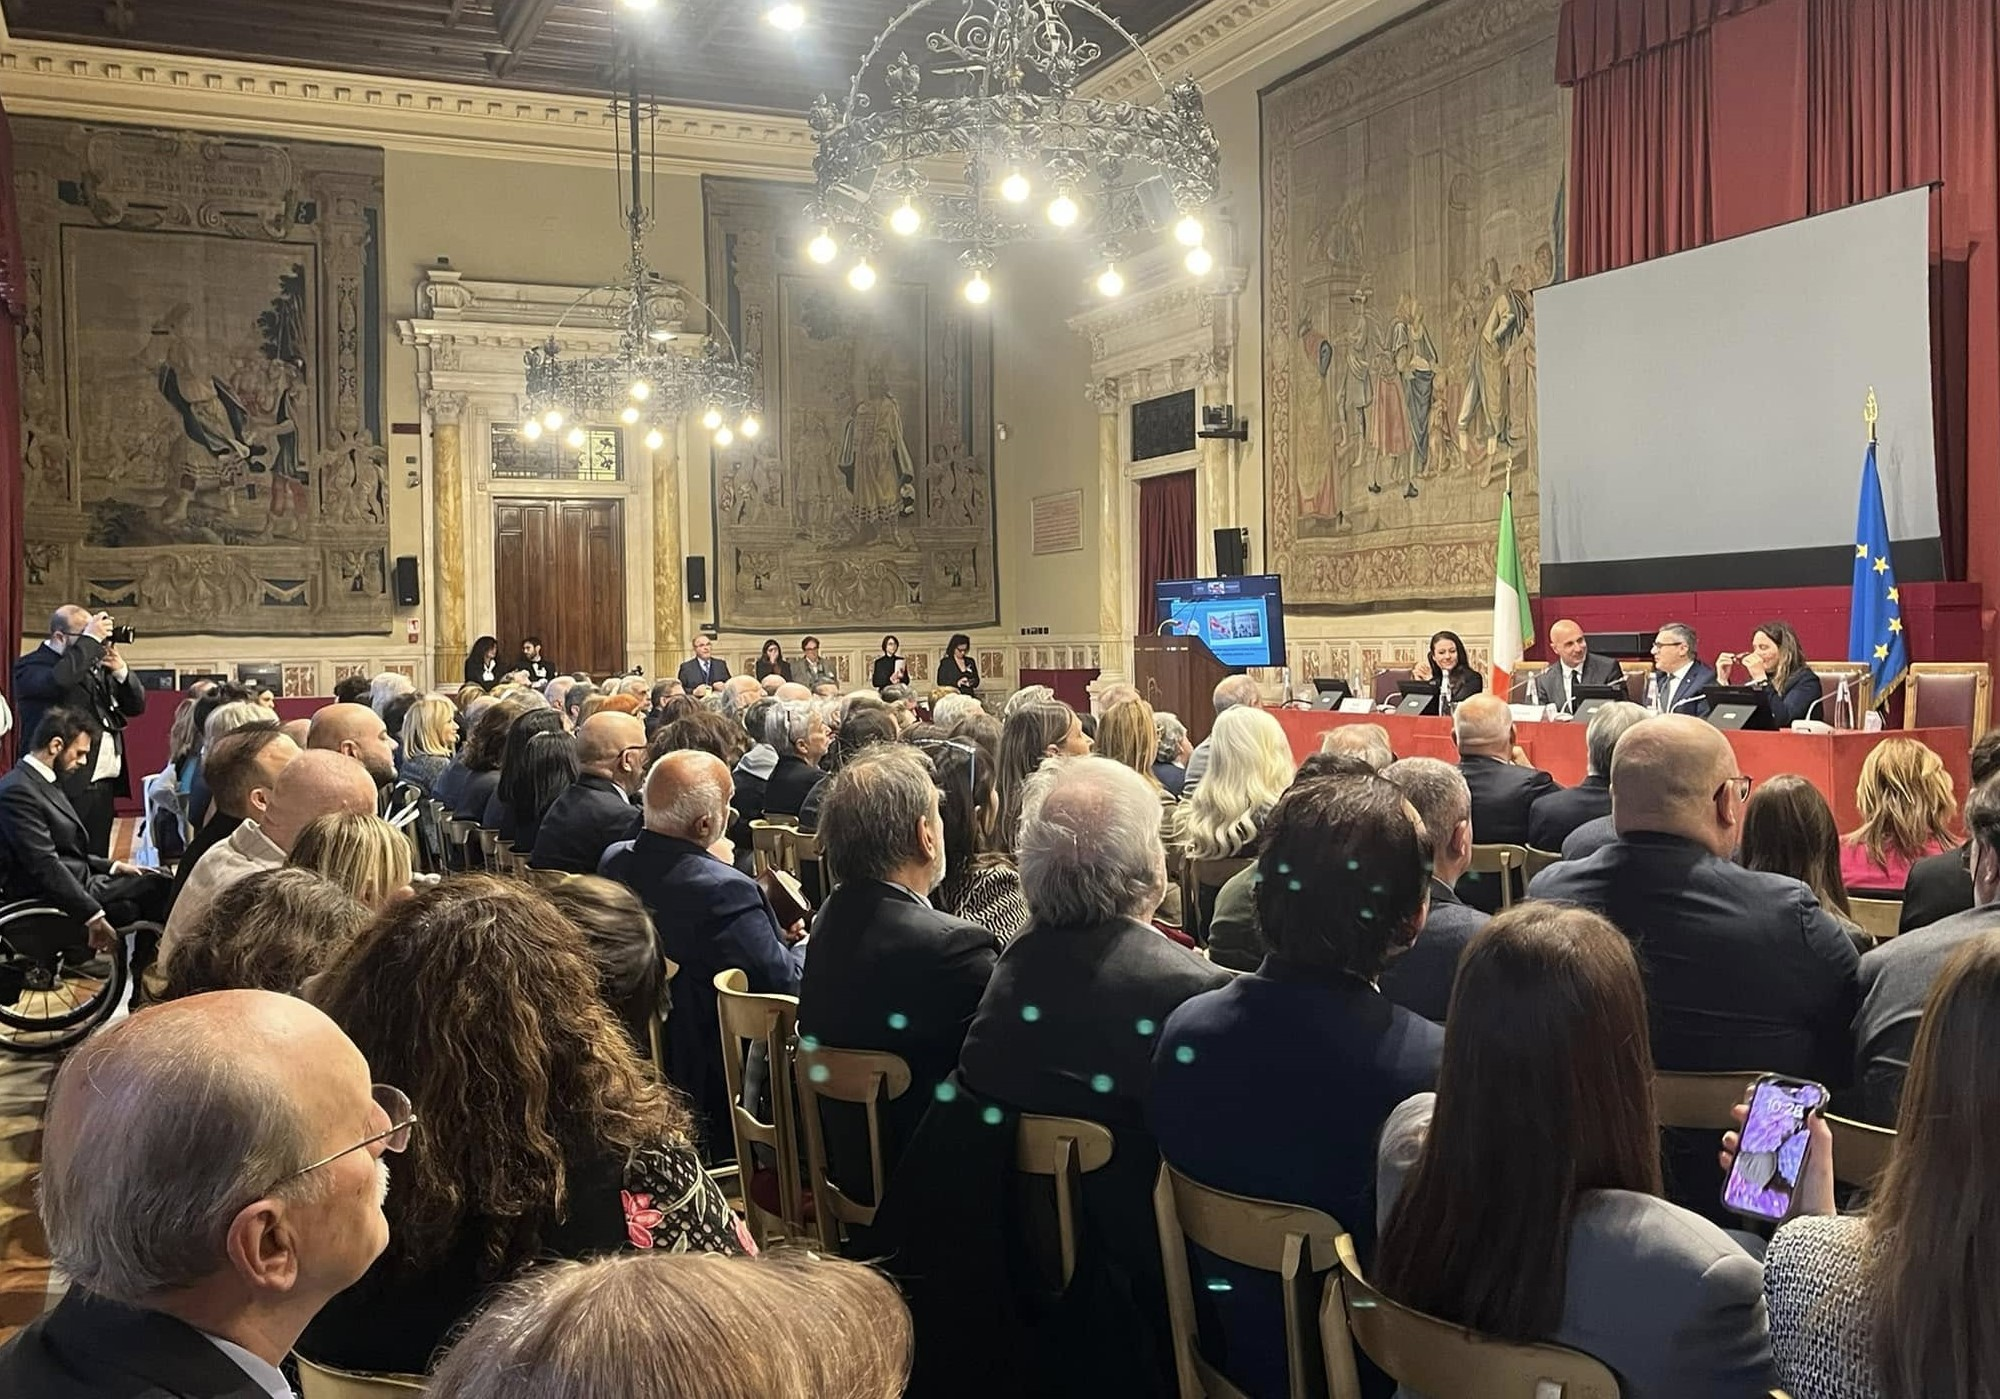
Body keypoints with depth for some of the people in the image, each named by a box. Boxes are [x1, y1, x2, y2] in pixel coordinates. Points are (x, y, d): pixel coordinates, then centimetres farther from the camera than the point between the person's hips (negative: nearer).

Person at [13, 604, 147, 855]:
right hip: (67, 787, -7)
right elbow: (58, 681, -26)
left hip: (104, 786, 7)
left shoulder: (95, 664, 18)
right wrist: (90, 640, -16)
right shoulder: (32, 665, -2)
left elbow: (136, 706, 18)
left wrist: (120, 670, 0)